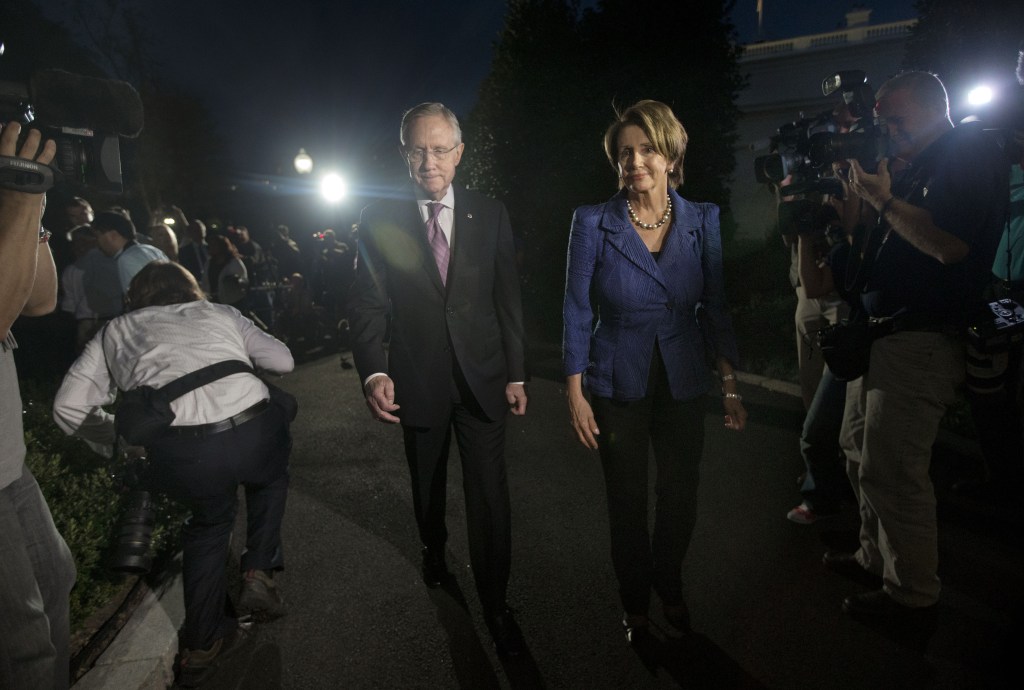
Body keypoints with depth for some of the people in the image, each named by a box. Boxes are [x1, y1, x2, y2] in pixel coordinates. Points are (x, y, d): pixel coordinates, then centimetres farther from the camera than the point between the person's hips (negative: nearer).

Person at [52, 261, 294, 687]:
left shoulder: (115, 332, 25)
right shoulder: (220, 313, 24)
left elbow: (68, 406, 18)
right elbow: (283, 360, 23)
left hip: (178, 456, 1)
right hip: (254, 433, 0)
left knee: (209, 520, 31)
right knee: (270, 478, 36)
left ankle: (201, 646, 36)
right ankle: (259, 575, 26)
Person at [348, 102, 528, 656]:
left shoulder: (490, 214, 0)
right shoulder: (379, 220, -3)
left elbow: (509, 299, 1)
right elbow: (367, 304, -5)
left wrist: (516, 374, -1)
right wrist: (374, 371, -19)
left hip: (482, 377, 0)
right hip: (417, 381, 1)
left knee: (489, 495, 1)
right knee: (427, 485, 21)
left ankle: (495, 602, 20)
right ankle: (434, 551, 51)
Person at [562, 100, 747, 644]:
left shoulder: (703, 221, -4)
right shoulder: (593, 223, -11)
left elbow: (715, 308, 1)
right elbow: (577, 313, -7)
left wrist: (730, 386, -1)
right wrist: (575, 395, -8)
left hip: (684, 385, 2)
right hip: (617, 388, -2)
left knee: (680, 497, 14)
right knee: (627, 503, 12)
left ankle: (670, 587, 44)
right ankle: (635, 602, 38)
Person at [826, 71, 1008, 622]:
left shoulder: (971, 153, -7)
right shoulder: (912, 164, 20)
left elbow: (950, 244, -23)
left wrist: (883, 199, -15)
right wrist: (856, 196, 8)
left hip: (919, 343, -9)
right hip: (880, 334, 9)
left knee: (889, 472, -6)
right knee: (860, 453, 16)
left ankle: (912, 595, 12)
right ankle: (877, 558, 33)